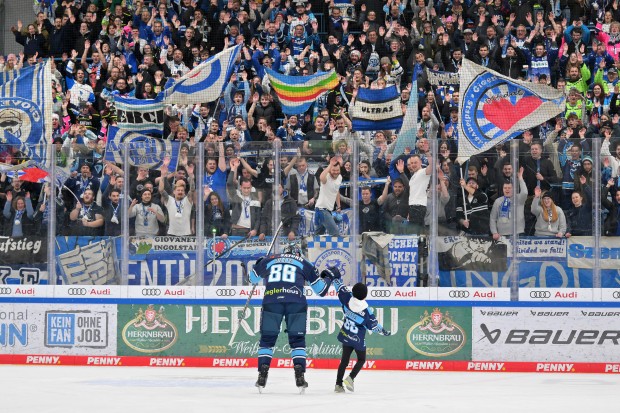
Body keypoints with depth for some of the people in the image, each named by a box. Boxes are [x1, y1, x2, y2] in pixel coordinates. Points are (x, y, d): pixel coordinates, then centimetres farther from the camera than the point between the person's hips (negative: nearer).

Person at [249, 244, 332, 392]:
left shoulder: (269, 260, 23)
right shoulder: (303, 263, 20)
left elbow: (253, 278, 36)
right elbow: (320, 288, 18)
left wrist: (258, 265, 56)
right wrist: (330, 278, 38)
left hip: (271, 301, 1)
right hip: (296, 303, -1)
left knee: (267, 339, 10)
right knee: (297, 340, 10)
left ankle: (262, 376, 2)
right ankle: (299, 376, 1)